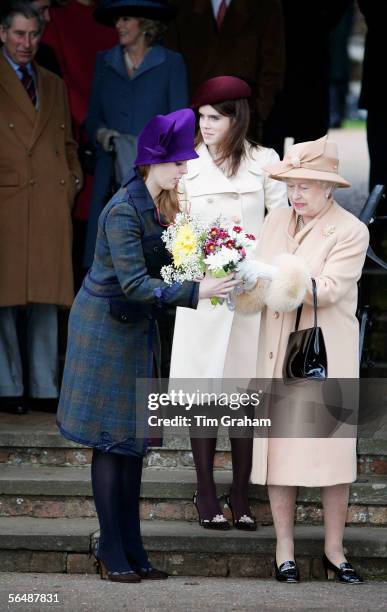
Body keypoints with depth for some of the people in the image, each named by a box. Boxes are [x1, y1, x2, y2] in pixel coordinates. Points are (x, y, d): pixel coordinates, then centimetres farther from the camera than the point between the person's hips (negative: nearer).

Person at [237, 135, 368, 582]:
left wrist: (270, 277, -24)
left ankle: (334, 550, 8)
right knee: (279, 447, 1)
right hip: (278, 353, 4)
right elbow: (262, 285, 12)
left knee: (332, 449, -2)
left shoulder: (350, 231, -5)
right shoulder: (275, 222, 10)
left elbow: (328, 289, -15)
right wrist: (244, 282, -11)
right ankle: (284, 549, 8)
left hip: (327, 356, -3)